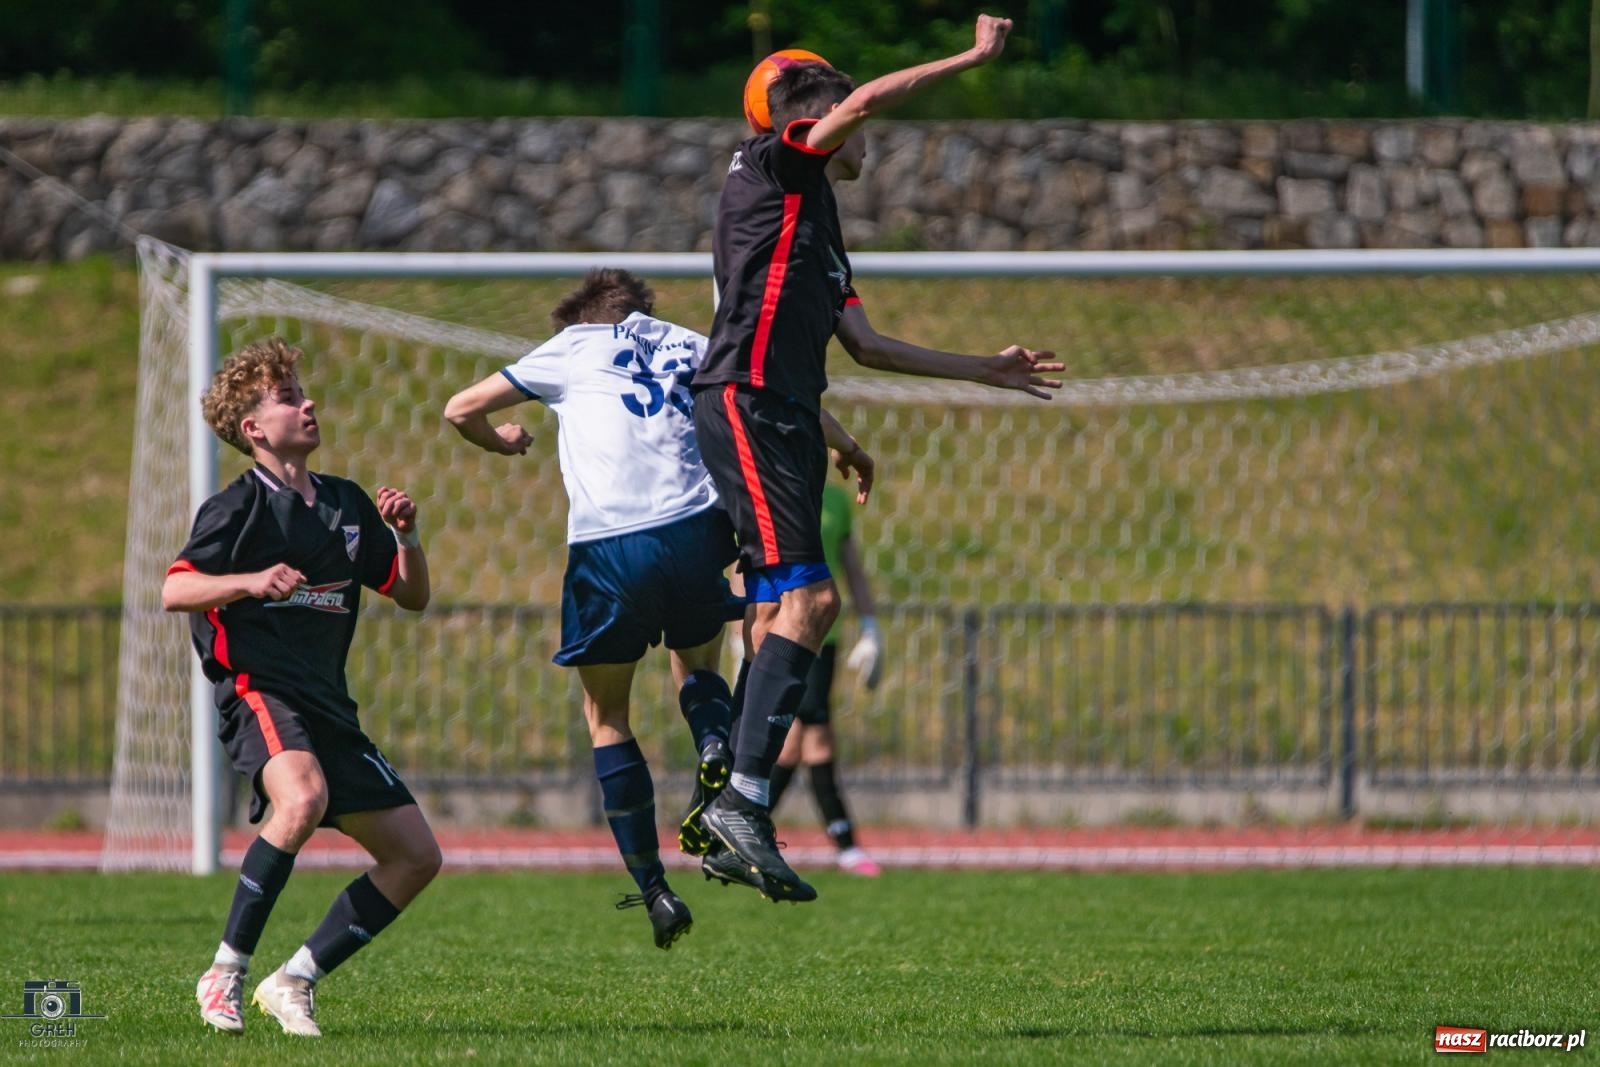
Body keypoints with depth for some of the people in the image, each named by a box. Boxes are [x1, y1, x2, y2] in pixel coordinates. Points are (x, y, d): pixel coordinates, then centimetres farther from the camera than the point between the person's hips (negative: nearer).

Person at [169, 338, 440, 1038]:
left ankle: (295, 981, 6)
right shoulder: (241, 506, -3)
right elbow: (174, 591, -12)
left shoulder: (346, 504, 17)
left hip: (328, 706, 8)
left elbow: (412, 597, 20)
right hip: (260, 691, -8)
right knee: (304, 798, -37)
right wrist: (252, 581, -28)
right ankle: (225, 974, -28)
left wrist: (405, 536, 1)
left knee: (416, 856, 2)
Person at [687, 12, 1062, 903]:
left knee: (780, 613, 5)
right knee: (808, 595, -18)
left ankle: (737, 831, 5)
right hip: (745, 406, -10)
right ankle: (745, 796, -23)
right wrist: (974, 58, -7)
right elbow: (863, 100, -14)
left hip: (786, 420, 10)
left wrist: (986, 371, 33)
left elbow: (865, 344, 30)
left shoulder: (821, 226, 25)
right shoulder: (771, 170, 1)